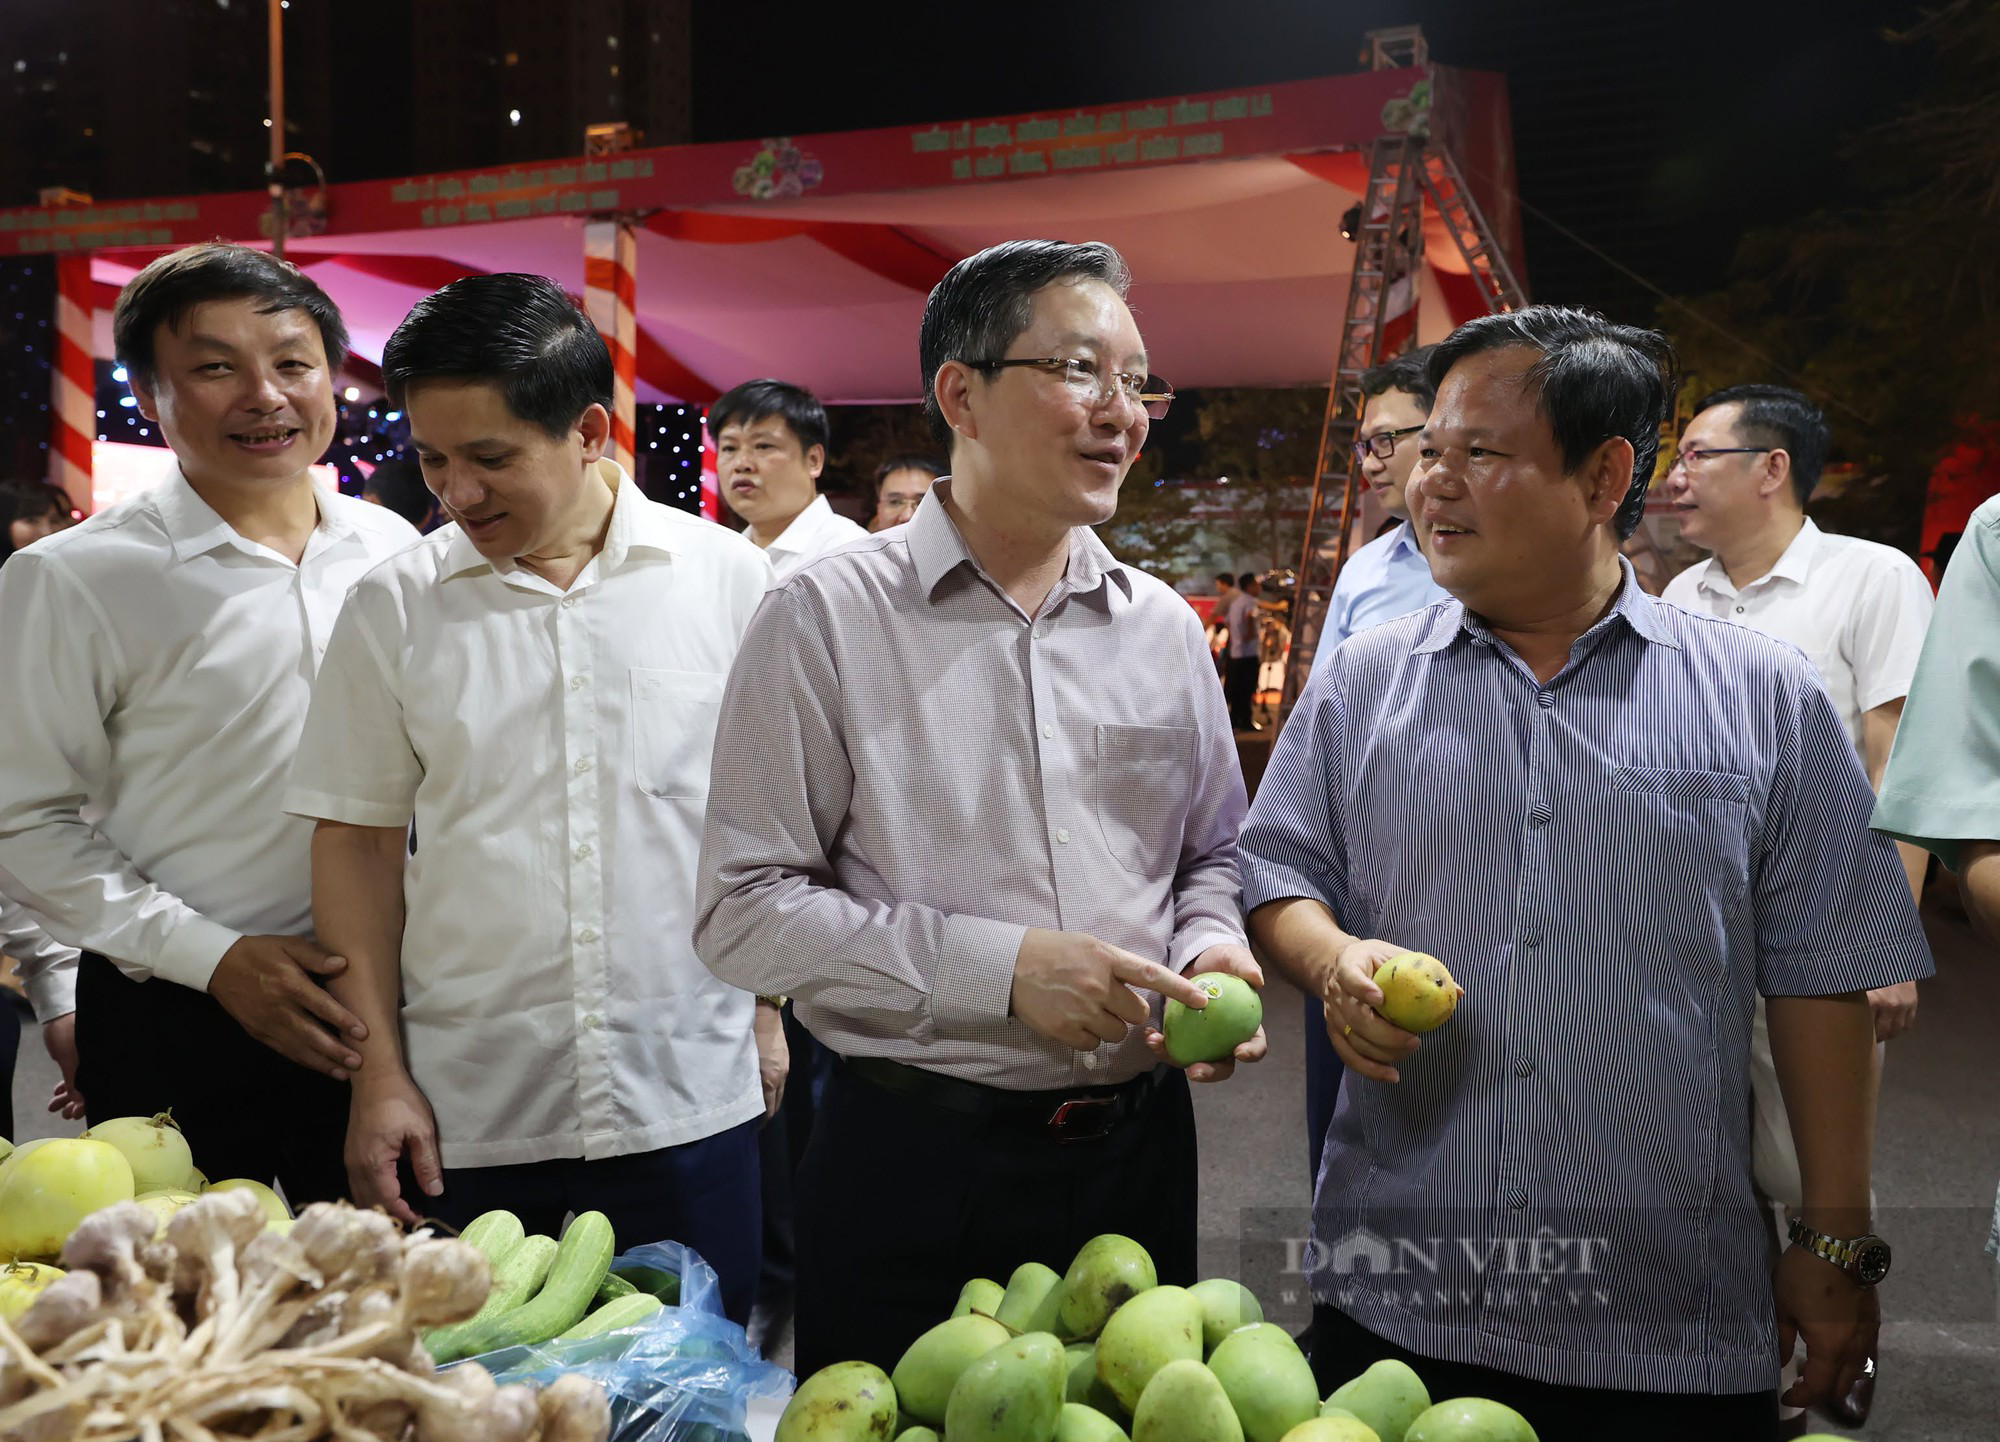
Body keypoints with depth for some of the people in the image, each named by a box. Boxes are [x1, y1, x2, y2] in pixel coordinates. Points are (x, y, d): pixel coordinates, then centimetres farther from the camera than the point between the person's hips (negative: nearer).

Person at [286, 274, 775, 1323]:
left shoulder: (732, 580, -1)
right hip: (465, 1117, 1)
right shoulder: (395, 607, 1)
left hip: (689, 1105, 0)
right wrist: (379, 1073, 1)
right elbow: (358, 844, 5)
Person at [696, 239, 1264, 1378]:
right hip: (914, 1161, -4)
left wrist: (1209, 945, -5)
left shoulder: (1163, 625, 7)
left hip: (1139, 1145, 5)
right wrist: (997, 967, -19)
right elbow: (744, 912, -12)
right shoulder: (830, 619, -8)